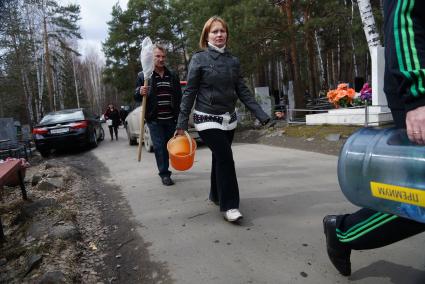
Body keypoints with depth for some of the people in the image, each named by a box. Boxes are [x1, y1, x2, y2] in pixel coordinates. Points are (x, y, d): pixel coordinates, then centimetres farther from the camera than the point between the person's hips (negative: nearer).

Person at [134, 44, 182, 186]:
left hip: (171, 119, 3)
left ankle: (165, 170, 31)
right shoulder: (143, 76, 2)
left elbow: (179, 96, 14)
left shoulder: (173, 75, 11)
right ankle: (164, 174, 7)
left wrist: (180, 115, 8)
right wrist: (140, 93, -20)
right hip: (154, 119, -3)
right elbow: (136, 97, 4)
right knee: (159, 146, -2)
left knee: (169, 145, 11)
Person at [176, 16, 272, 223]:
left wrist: (261, 115, -1)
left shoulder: (233, 61, 8)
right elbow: (189, 92, -6)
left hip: (228, 119, 5)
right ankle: (229, 205, -2)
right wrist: (182, 123, -10)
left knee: (220, 159, 14)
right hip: (207, 119, -5)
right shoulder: (199, 59, -6)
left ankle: (216, 196, 34)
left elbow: (242, 91, 7)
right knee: (225, 158, -13)